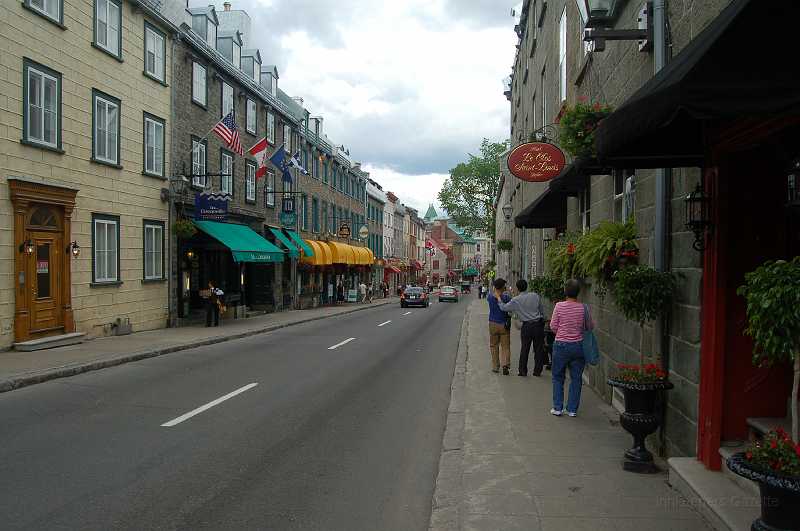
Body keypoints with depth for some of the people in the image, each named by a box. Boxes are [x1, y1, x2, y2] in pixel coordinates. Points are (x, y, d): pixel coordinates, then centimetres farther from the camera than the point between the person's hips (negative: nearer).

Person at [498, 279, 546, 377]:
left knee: (524, 349, 9)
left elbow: (504, 307, -1)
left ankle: (523, 371, 14)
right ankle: (537, 371, 13)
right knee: (538, 348, 9)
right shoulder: (535, 296, 1)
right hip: (538, 324, 2)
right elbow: (542, 310, 9)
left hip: (526, 326, -2)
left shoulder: (516, 300, -6)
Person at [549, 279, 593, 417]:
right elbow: (590, 327, 2)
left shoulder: (559, 306, -11)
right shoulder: (583, 308, -7)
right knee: (576, 378, 11)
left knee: (558, 377, 12)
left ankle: (558, 408, 13)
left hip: (561, 345, -1)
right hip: (578, 346, 1)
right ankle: (572, 409, 15)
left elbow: (553, 326, -6)